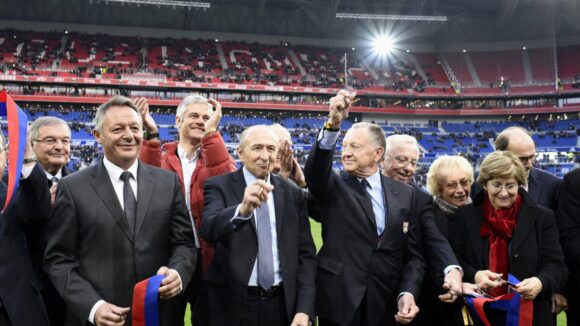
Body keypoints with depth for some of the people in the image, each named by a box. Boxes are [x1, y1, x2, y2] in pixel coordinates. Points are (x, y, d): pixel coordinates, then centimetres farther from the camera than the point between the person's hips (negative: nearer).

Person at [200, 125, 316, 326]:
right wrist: (242, 209, -41)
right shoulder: (219, 186, -5)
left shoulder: (293, 194, 4)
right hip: (233, 304, -2)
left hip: (282, 304, 2)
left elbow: (306, 254, 3)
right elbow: (209, 228, -23)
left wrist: (304, 309, -6)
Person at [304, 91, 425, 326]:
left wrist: (407, 292, -10)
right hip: (338, 304, -1)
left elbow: (413, 254, 6)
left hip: (384, 306, 2)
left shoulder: (404, 194, 5)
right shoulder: (334, 187, -1)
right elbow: (314, 171, -23)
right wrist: (333, 124, -37)